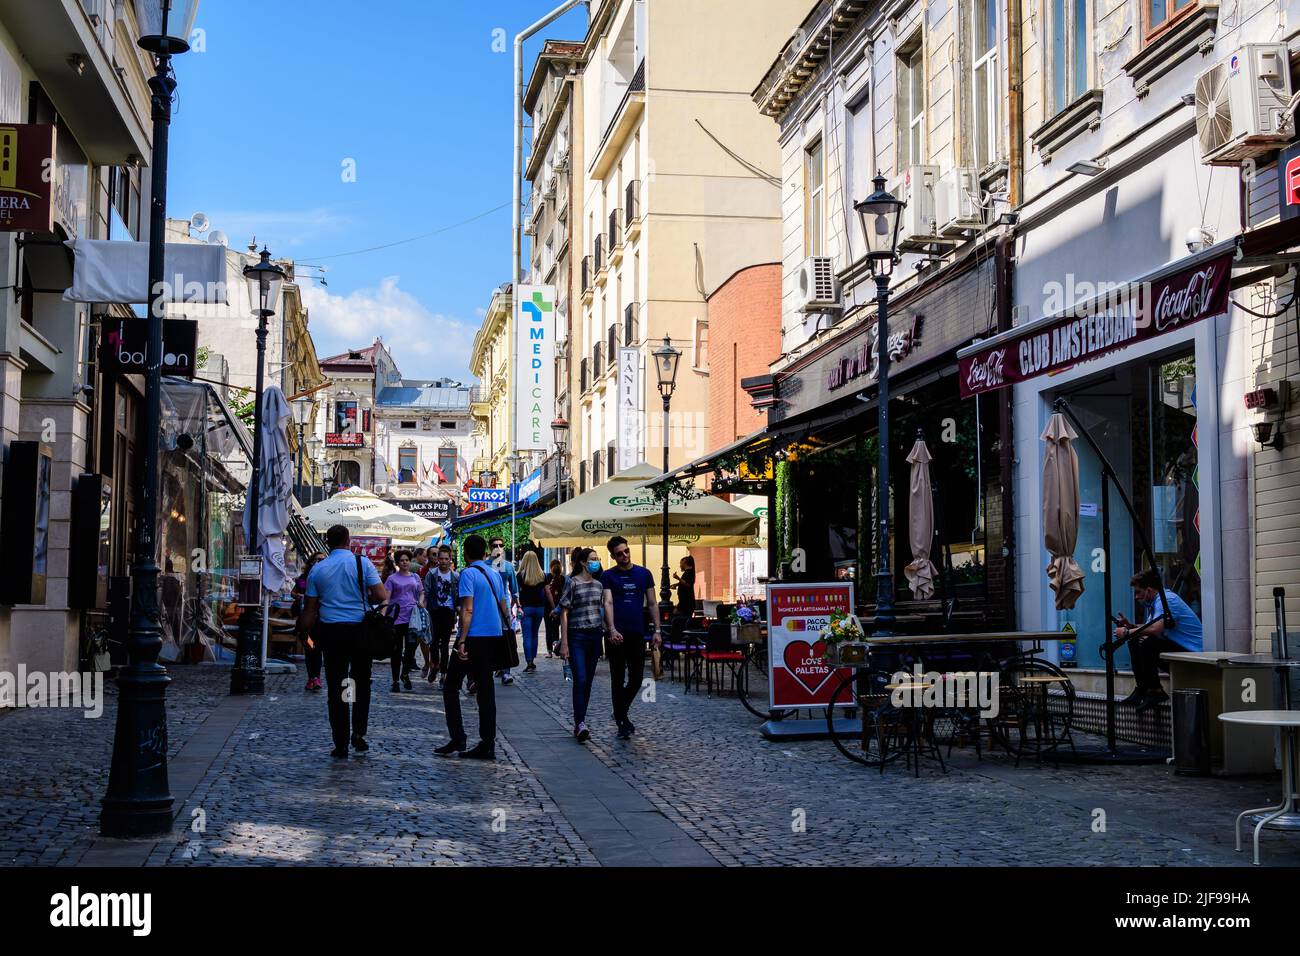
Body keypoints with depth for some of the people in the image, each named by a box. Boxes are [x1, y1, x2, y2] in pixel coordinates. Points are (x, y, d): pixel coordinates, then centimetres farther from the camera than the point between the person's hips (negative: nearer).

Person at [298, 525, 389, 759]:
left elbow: (310, 609, 4)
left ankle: (341, 744, 5)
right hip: (359, 630, -1)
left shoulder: (318, 569, 3)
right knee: (361, 683, 15)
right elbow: (382, 596, -10)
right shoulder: (362, 563, -3)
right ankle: (359, 733, 4)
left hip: (331, 631, 1)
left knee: (335, 687, 5)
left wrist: (305, 632, 12)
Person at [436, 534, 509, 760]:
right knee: (486, 690, 8)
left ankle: (458, 739, -5)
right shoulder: (495, 574, 13)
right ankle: (488, 744, 5)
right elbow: (504, 607, 16)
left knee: (451, 687, 3)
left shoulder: (468, 573, -8)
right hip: (493, 636, 7)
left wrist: (462, 640, -19)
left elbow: (467, 610, -16)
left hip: (473, 637, -7)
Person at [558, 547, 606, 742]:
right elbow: (564, 613, -7)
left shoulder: (598, 585, 11)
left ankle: (579, 723, 13)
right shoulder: (572, 583, -6)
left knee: (588, 681, 7)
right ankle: (580, 723, -14)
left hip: (595, 636, 6)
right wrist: (564, 643, -12)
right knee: (580, 680, -13)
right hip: (577, 636, -6)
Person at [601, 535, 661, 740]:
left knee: (636, 679, 4)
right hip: (617, 635, -3)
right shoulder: (608, 576, 0)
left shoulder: (644, 574, 9)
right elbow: (608, 603, -11)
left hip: (638, 633, 3)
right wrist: (612, 630, -25)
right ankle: (622, 722, 10)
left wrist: (656, 630, 3)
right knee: (618, 680, 2)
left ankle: (620, 713, 27)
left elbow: (652, 604, 11)